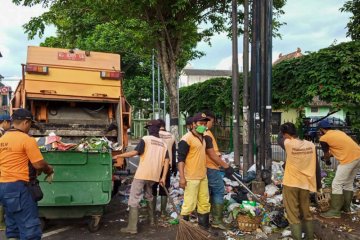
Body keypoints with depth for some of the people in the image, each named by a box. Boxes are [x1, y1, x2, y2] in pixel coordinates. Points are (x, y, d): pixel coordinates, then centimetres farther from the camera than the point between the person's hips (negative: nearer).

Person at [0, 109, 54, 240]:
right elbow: (39, 164, -14)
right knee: (29, 227, -3)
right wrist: (49, 169, 6)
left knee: (12, 225, 18)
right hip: (18, 187, -9)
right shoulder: (27, 139, -14)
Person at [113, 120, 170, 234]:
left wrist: (118, 156, -5)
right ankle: (152, 220, 34)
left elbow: (134, 152, -16)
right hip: (153, 175, 6)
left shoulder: (146, 139, -6)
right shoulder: (163, 144, 11)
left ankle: (132, 227, -6)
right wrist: (163, 177, 4)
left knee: (134, 199, -2)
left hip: (142, 174, -6)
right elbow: (166, 161, 4)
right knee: (149, 197, 26)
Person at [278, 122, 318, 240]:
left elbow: (279, 140, 8)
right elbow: (316, 166, 3)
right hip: (305, 184, 5)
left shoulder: (288, 143, -15)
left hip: (290, 184, -5)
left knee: (293, 214, 4)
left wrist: (282, 130, 23)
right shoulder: (311, 145, -2)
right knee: (306, 213, 19)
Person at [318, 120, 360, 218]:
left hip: (349, 159, -8)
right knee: (349, 183, 21)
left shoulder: (323, 138, -1)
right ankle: (346, 207, 30)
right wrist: (329, 156, 41)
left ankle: (335, 211, 5)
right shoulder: (338, 132, 21)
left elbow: (326, 154, 12)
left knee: (337, 184, 1)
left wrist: (327, 161, 33)